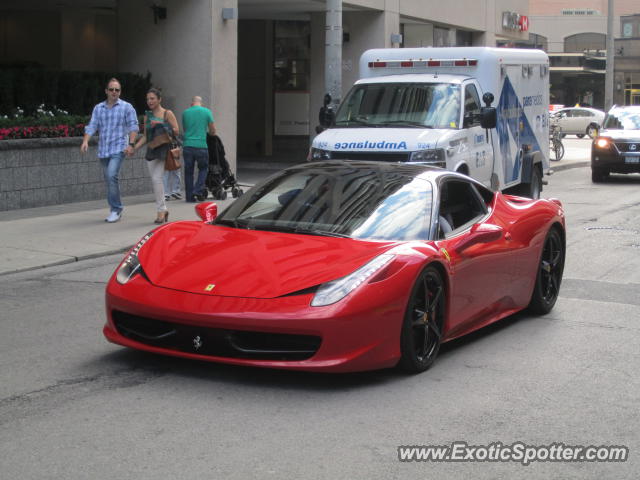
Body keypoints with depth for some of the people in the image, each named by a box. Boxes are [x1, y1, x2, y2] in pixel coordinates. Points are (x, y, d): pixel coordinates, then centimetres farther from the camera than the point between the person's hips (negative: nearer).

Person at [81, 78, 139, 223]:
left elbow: (133, 126, 0)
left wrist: (130, 144, -13)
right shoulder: (98, 108, 13)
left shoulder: (126, 107, 3)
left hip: (118, 148, -5)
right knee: (108, 180, 8)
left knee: (112, 176, -20)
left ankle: (115, 209, -12)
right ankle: (116, 209, 18)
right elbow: (92, 126, 7)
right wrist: (85, 141, -10)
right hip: (103, 149, 5)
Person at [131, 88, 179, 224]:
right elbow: (145, 136, 17)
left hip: (163, 150, -6)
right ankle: (163, 210, 15)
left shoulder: (167, 114, 1)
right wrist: (134, 147, 4)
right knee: (154, 180, 4)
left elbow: (176, 131, -4)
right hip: (151, 151, 6)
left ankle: (161, 210, -15)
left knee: (157, 178, -18)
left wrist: (161, 125, -14)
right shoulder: (147, 116, 16)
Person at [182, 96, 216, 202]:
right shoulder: (207, 112, 2)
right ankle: (198, 190, -1)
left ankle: (189, 196, 8)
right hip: (201, 145, -2)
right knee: (203, 168, 15)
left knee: (188, 171, 9)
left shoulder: (185, 112, 8)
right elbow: (213, 131, 5)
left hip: (187, 145, 2)